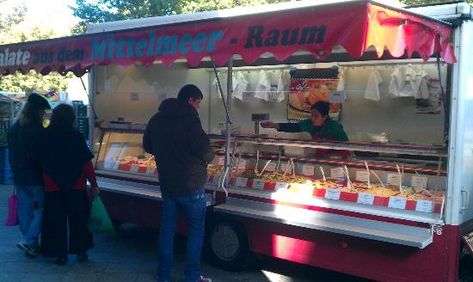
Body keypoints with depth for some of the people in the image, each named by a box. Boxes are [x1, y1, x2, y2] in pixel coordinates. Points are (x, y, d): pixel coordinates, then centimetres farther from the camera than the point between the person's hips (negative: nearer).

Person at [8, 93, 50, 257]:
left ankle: (30, 244, 18)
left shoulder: (13, 128, 10)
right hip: (36, 178, -8)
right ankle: (29, 241, -7)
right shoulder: (37, 130, -16)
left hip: (19, 177, 8)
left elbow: (11, 154, 16)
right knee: (41, 208, 1)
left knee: (25, 211, 11)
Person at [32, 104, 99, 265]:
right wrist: (93, 184, -3)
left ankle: (60, 253, 15)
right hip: (76, 186, -1)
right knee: (78, 219, 12)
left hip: (52, 187, 1)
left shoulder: (44, 137, -4)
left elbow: (38, 161, 4)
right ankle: (80, 251, 18)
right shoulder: (76, 137, -10)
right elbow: (87, 163, -10)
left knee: (56, 221, 11)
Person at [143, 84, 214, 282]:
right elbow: (204, 150, -20)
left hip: (166, 183, 6)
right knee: (196, 229, 7)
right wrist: (209, 157, 1)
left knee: (167, 227, 15)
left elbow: (147, 147, 17)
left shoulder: (156, 119, 7)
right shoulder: (189, 118, -15)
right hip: (190, 184, -6)